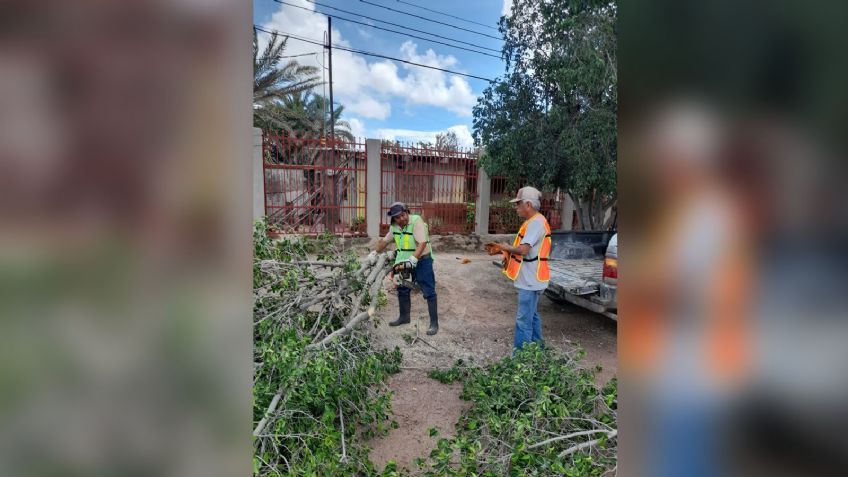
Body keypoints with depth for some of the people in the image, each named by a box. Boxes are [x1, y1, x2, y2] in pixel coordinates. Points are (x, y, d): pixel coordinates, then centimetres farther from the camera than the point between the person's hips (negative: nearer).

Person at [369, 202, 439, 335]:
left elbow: (422, 243, -30)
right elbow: (385, 240, 18)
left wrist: (413, 259, -38)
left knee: (429, 292, -3)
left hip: (422, 261, -7)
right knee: (402, 290, 16)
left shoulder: (416, 221, -22)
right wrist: (376, 252, 22)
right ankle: (404, 317, 33)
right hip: (404, 262, 7)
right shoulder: (394, 226, 1)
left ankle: (434, 323, 4)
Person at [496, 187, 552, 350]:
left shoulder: (536, 222, -19)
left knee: (524, 320, -5)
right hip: (531, 279, 11)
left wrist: (507, 248, -11)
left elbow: (523, 249, -28)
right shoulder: (533, 221, 13)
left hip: (530, 281, -11)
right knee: (532, 315, 20)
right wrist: (510, 255, 4)